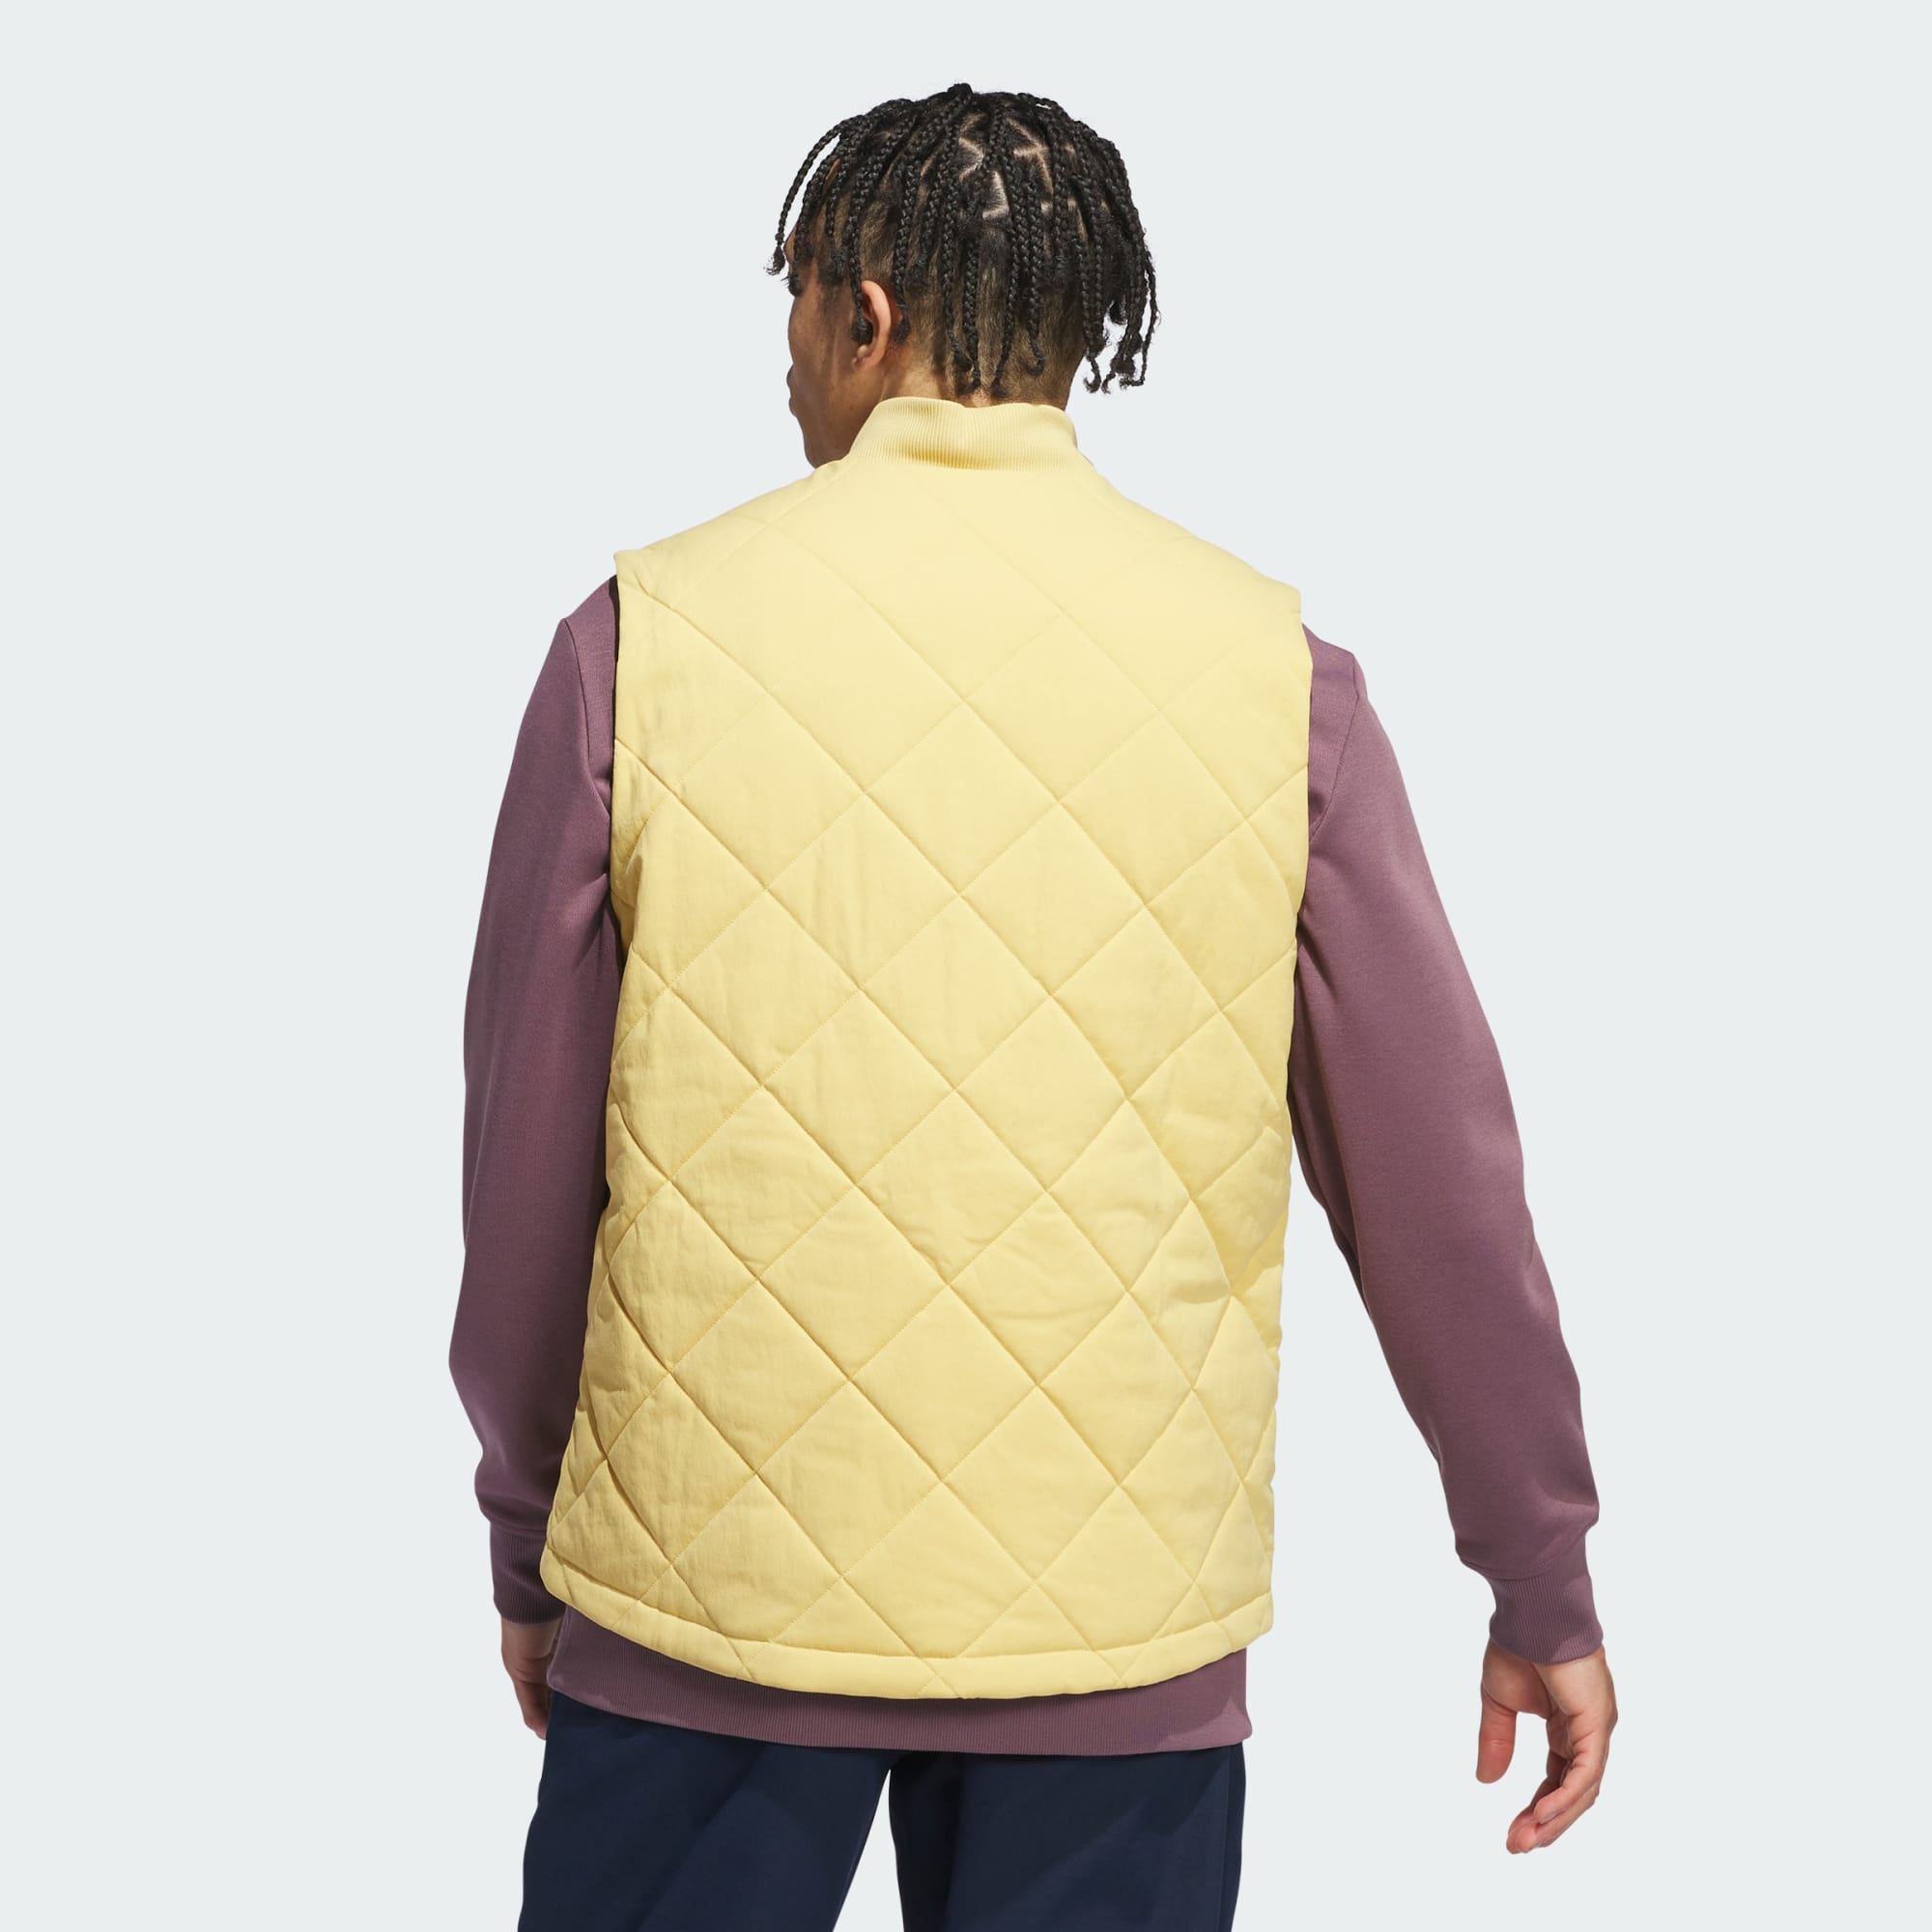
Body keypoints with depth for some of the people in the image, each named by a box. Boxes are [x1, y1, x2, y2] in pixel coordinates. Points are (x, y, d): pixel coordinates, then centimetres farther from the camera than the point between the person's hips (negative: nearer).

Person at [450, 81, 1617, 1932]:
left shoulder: (641, 639, -5)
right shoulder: (1271, 671, -4)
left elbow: (525, 1157, 1)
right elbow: (1429, 1172, -1)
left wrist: (526, 1543, 15)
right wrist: (1543, 1585, 10)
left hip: (705, 1596, 0)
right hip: (1115, 1637, 1)